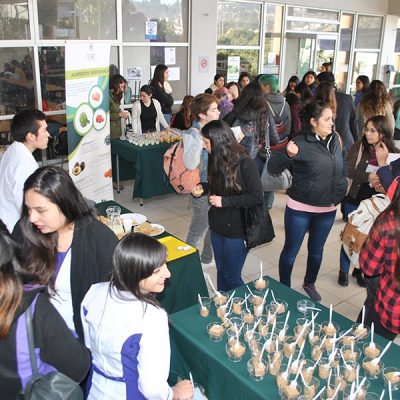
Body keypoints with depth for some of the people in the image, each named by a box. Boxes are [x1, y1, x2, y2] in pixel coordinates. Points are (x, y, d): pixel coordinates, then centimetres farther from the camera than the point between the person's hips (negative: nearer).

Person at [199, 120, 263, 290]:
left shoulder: (245, 163, -20)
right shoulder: (216, 160, 1)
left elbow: (257, 197, -22)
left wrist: (224, 201, -21)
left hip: (237, 230, -7)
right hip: (217, 227, 7)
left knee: (232, 277, 5)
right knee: (221, 271, 19)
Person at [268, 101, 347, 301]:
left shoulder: (334, 140, 1)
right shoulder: (301, 142, -17)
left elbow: (341, 169, 17)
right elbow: (272, 167, -21)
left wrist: (342, 188, 7)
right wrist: (288, 155, -39)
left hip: (328, 209, 5)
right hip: (300, 208, -5)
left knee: (316, 250, 20)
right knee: (291, 250, 9)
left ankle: (309, 284, 43)